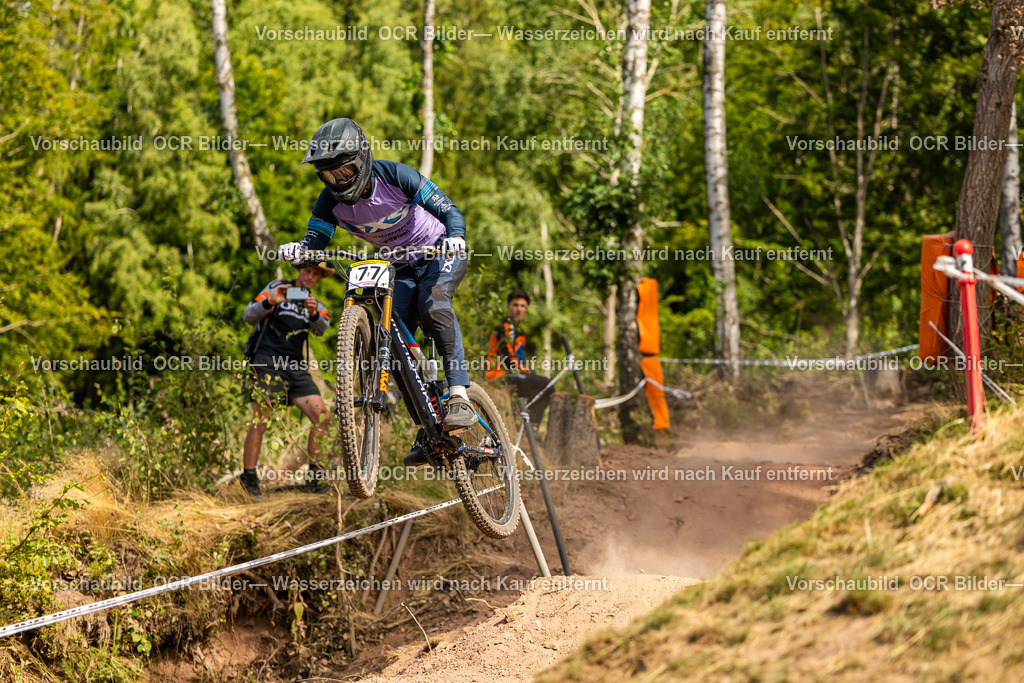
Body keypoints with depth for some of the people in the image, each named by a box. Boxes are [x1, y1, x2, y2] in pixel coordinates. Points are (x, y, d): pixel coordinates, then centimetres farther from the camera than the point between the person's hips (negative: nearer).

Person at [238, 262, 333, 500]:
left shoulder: (315, 302, 19)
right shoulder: (277, 288, 7)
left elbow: (321, 328, -4)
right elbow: (248, 316, -3)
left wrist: (314, 313, -27)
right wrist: (269, 302, -22)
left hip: (295, 365, 5)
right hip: (267, 361, -5)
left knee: (321, 415, -7)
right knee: (260, 420, -14)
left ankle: (314, 476, 2)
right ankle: (248, 477, -4)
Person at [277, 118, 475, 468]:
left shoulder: (394, 176, -25)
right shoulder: (331, 200, -12)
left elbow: (449, 210, -26)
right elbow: (315, 241, -17)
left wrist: (455, 236, -47)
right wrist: (297, 251, -41)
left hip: (440, 251, -5)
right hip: (401, 267, 5)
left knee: (433, 304, -35)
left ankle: (460, 397, -39)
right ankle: (427, 432, -2)